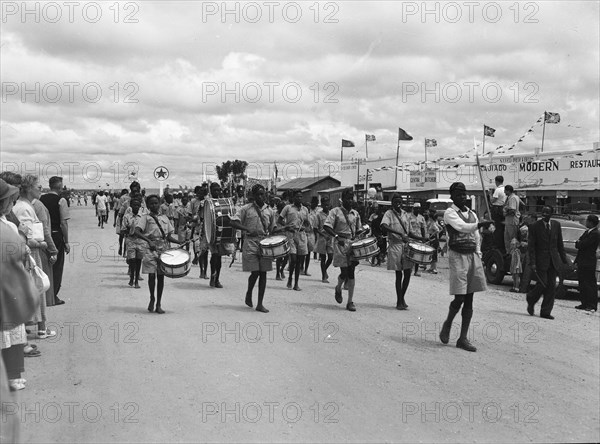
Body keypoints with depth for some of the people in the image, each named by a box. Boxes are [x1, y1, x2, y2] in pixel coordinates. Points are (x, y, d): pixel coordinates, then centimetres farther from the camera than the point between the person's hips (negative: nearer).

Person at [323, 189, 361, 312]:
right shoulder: (335, 211, -2)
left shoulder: (355, 213, 13)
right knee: (344, 272, -6)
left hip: (353, 244, 4)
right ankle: (338, 289, 28)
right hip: (340, 244, -4)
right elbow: (326, 226, -11)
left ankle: (350, 302, 5)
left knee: (351, 273, 1)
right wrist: (336, 235, -24)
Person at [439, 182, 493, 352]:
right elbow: (462, 227, -21)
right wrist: (480, 224, -36)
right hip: (457, 255, -6)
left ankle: (463, 339, 9)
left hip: (472, 255, 6)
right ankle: (447, 324, 20)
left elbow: (477, 238, 19)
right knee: (459, 297, -9)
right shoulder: (449, 213, -4)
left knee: (469, 299, 4)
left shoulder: (472, 214, 16)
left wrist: (479, 258, 12)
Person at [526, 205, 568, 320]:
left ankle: (546, 312, 8)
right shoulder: (534, 227, -4)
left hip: (553, 261, 4)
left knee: (551, 286, 2)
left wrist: (564, 259, 9)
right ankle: (531, 300, 21)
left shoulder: (556, 225, 7)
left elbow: (560, 244, 13)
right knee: (542, 284, -8)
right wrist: (532, 263, -14)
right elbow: (531, 246, -7)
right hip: (540, 261, -4)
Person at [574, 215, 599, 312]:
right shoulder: (588, 231, 14)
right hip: (582, 262, 9)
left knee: (590, 284, -3)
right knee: (582, 283, 12)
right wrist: (578, 243, -3)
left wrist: (578, 243, -1)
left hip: (588, 263, -9)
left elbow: (582, 245, -19)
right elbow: (579, 245, 17)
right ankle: (585, 303, 19)